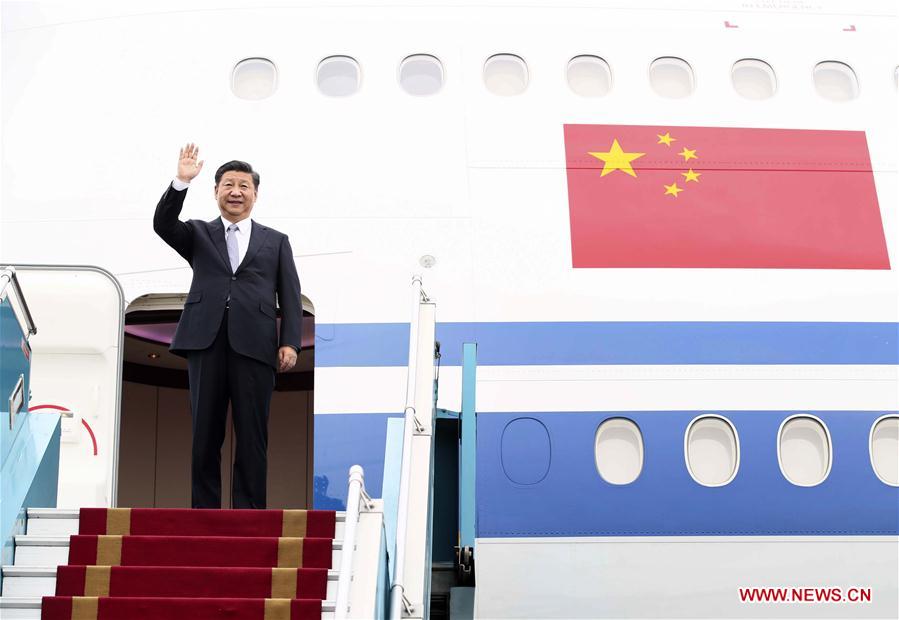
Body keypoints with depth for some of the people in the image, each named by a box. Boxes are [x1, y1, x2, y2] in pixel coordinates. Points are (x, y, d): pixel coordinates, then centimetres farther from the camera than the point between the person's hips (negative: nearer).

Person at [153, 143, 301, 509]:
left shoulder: (276, 242, 17)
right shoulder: (198, 234, 20)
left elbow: (290, 296, 10)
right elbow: (163, 224, 1)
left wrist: (290, 342, -3)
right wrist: (181, 182, -12)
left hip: (254, 345, -1)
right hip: (206, 342, 1)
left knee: (252, 438, -2)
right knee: (205, 437, 1)